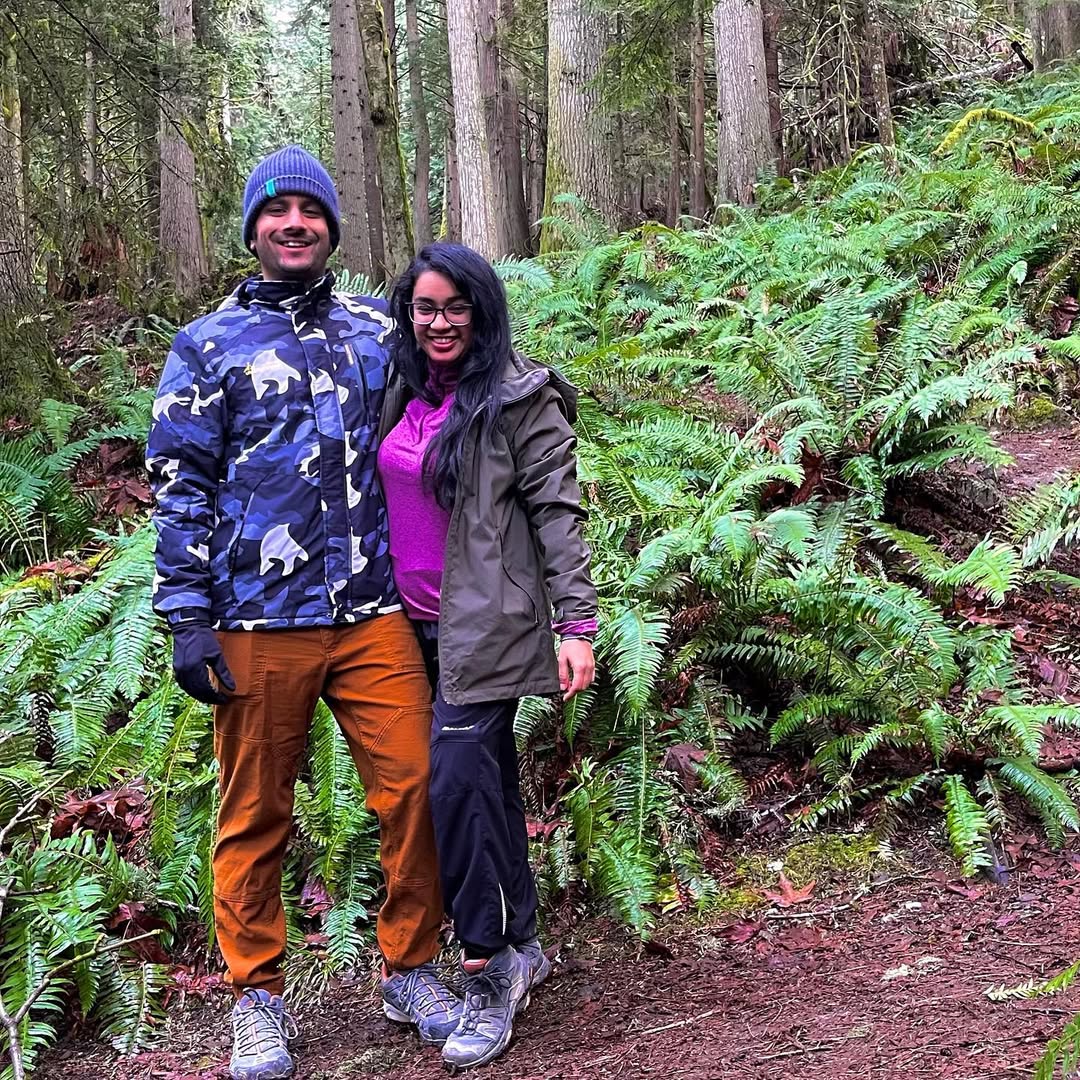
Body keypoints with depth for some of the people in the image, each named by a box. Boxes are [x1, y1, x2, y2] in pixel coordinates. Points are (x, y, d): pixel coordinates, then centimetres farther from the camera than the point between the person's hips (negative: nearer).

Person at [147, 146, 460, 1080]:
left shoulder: (377, 332, 12)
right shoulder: (208, 346, 4)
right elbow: (181, 487, 1)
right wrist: (187, 619, -7)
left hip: (374, 617, 2)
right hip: (257, 625, -2)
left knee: (414, 791, -1)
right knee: (256, 817, 6)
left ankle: (411, 972, 18)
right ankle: (259, 997, 22)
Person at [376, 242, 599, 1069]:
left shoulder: (520, 399, -9)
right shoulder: (404, 396, 10)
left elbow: (559, 513, -11)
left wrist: (578, 624, -16)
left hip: (487, 627, -7)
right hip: (417, 625, 7)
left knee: (458, 781, -12)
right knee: (490, 782, 14)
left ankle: (489, 970, -1)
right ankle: (523, 946, 26)